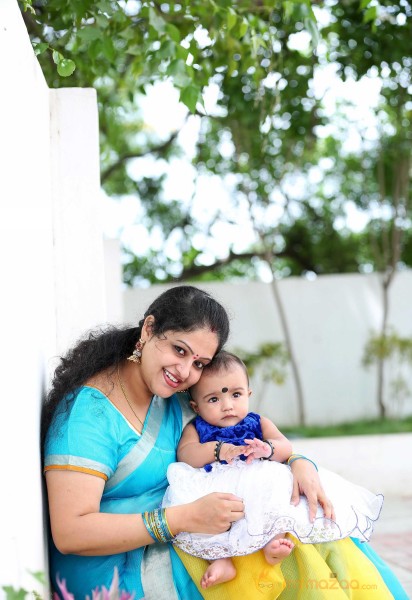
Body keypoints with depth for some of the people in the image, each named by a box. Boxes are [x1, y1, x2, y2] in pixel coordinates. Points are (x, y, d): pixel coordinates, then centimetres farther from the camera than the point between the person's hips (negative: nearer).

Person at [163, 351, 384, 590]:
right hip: (213, 486, -2)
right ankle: (220, 557, -39)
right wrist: (218, 450, -20)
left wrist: (268, 449, -19)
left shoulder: (257, 423, 22)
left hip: (258, 483, 2)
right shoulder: (196, 428, 18)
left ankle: (275, 539, -41)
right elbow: (185, 454, -4)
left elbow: (285, 447, 5)